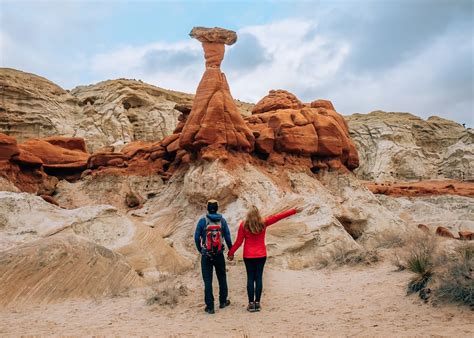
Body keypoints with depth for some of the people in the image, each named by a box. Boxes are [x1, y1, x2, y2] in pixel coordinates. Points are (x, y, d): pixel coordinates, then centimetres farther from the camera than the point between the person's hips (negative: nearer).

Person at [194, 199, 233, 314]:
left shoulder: (203, 220, -8)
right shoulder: (222, 220, -3)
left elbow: (197, 237, -6)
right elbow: (228, 237, -1)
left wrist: (200, 250, 10)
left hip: (206, 255, -2)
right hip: (219, 255, 2)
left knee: (207, 280, 4)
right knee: (222, 278, 18)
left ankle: (210, 307, 6)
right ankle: (223, 302, 30)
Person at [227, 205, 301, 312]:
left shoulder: (243, 225, -8)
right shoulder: (263, 223, -6)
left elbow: (238, 242, -5)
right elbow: (278, 217, 0)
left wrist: (231, 253, 7)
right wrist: (294, 211, 7)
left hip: (248, 256, -1)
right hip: (261, 255, 1)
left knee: (250, 278, 6)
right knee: (259, 278, 7)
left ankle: (251, 303, 5)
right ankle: (257, 303, 9)